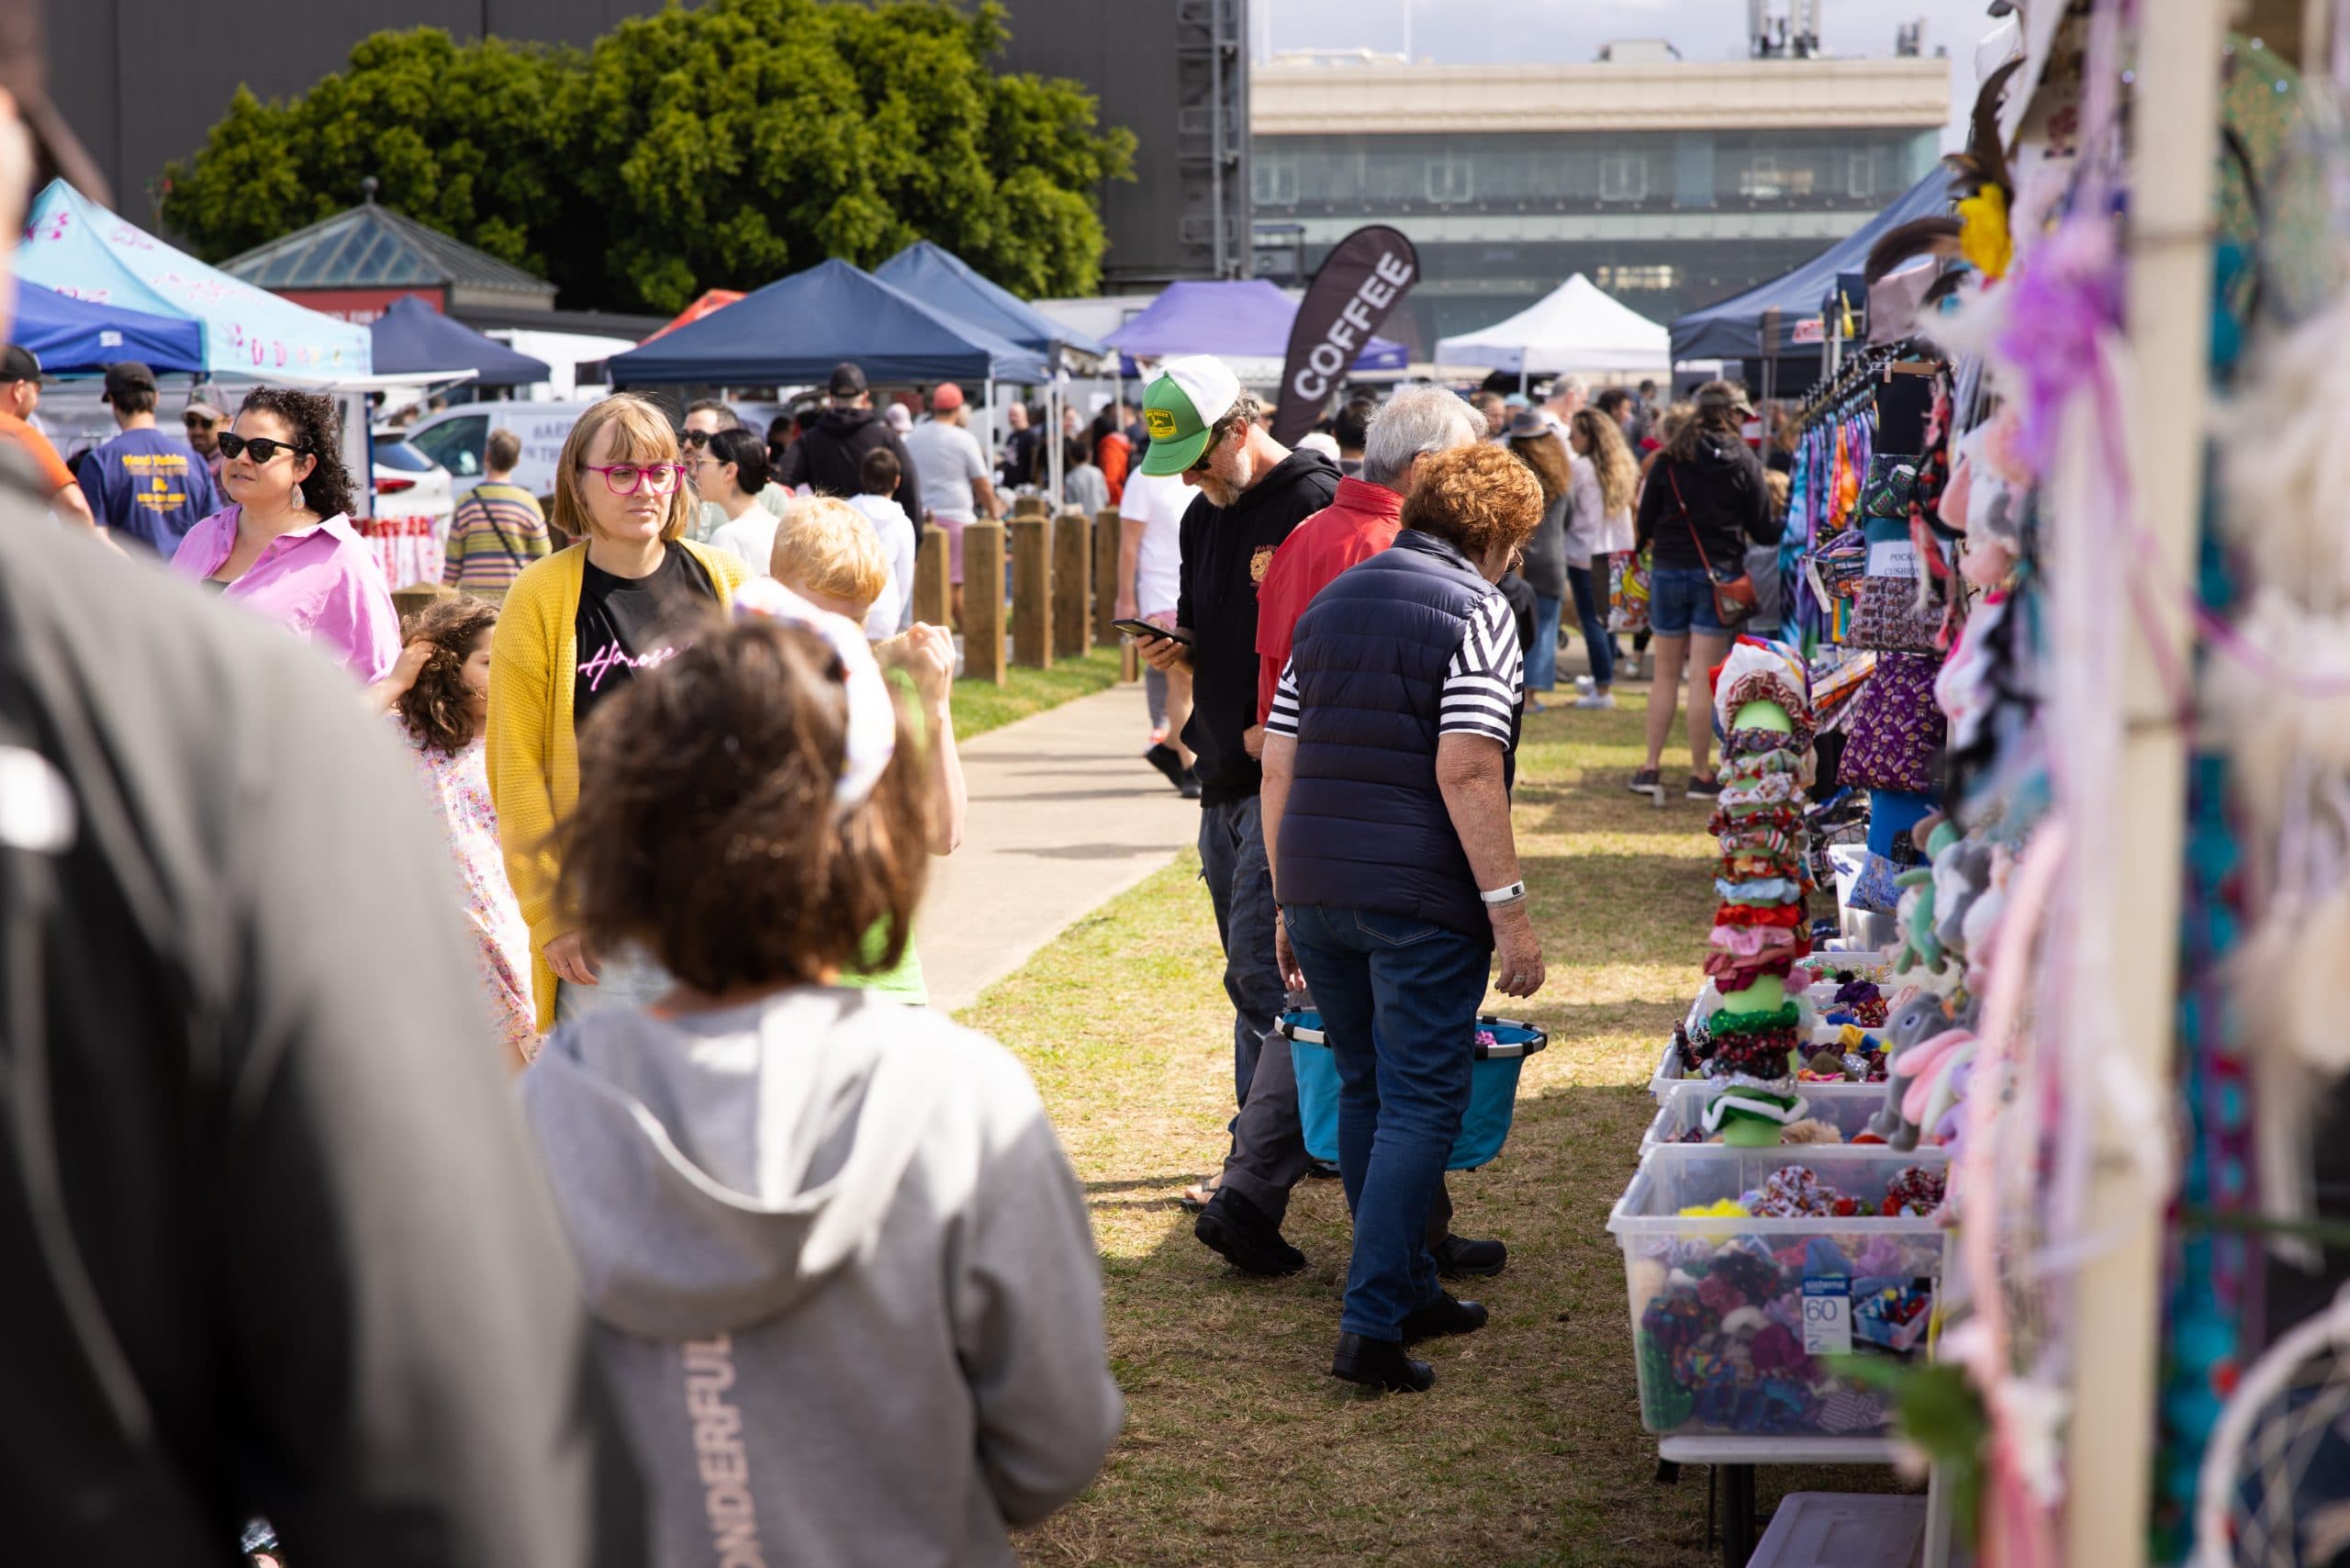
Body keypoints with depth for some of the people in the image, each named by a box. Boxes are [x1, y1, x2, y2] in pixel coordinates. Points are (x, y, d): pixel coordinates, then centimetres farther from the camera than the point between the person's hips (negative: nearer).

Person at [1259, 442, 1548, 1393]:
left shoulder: (1328, 605, 17)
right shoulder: (1475, 611, -6)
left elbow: (1277, 768, 15)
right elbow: (1465, 774, -16)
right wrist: (1509, 909, -14)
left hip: (1316, 886, 7)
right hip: (1421, 895, -7)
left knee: (1367, 1090, 17)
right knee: (1419, 1103, -2)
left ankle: (1406, 1289, 28)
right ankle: (1371, 1324, -7)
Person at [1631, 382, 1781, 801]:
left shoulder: (1668, 459, 2)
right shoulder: (1743, 461, -2)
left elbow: (1645, 523, 2)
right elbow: (1762, 530, 0)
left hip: (1668, 573, 2)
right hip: (1717, 576, -2)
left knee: (1666, 675, 10)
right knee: (1704, 677, -1)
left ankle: (1650, 768, 9)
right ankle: (1700, 774, 2)